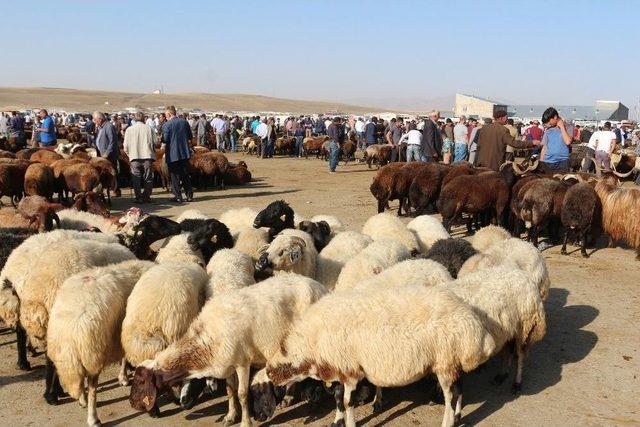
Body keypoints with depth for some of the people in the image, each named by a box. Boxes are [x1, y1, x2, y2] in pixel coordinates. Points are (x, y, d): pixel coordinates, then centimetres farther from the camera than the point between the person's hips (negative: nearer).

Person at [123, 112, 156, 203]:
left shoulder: (129, 129, 2)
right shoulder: (149, 128, 0)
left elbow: (125, 146, 1)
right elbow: (155, 143, -2)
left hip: (135, 157, 0)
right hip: (148, 156, 0)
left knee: (136, 179, 7)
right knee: (148, 178, 9)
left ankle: (139, 198, 4)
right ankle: (147, 197, 9)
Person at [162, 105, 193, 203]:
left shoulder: (166, 125, -12)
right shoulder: (184, 122, 3)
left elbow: (165, 140, -15)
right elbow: (190, 136, 8)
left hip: (172, 154, -5)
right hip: (185, 153, 5)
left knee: (174, 176, 5)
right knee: (186, 175, 14)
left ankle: (178, 196, 5)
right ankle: (189, 195, 15)